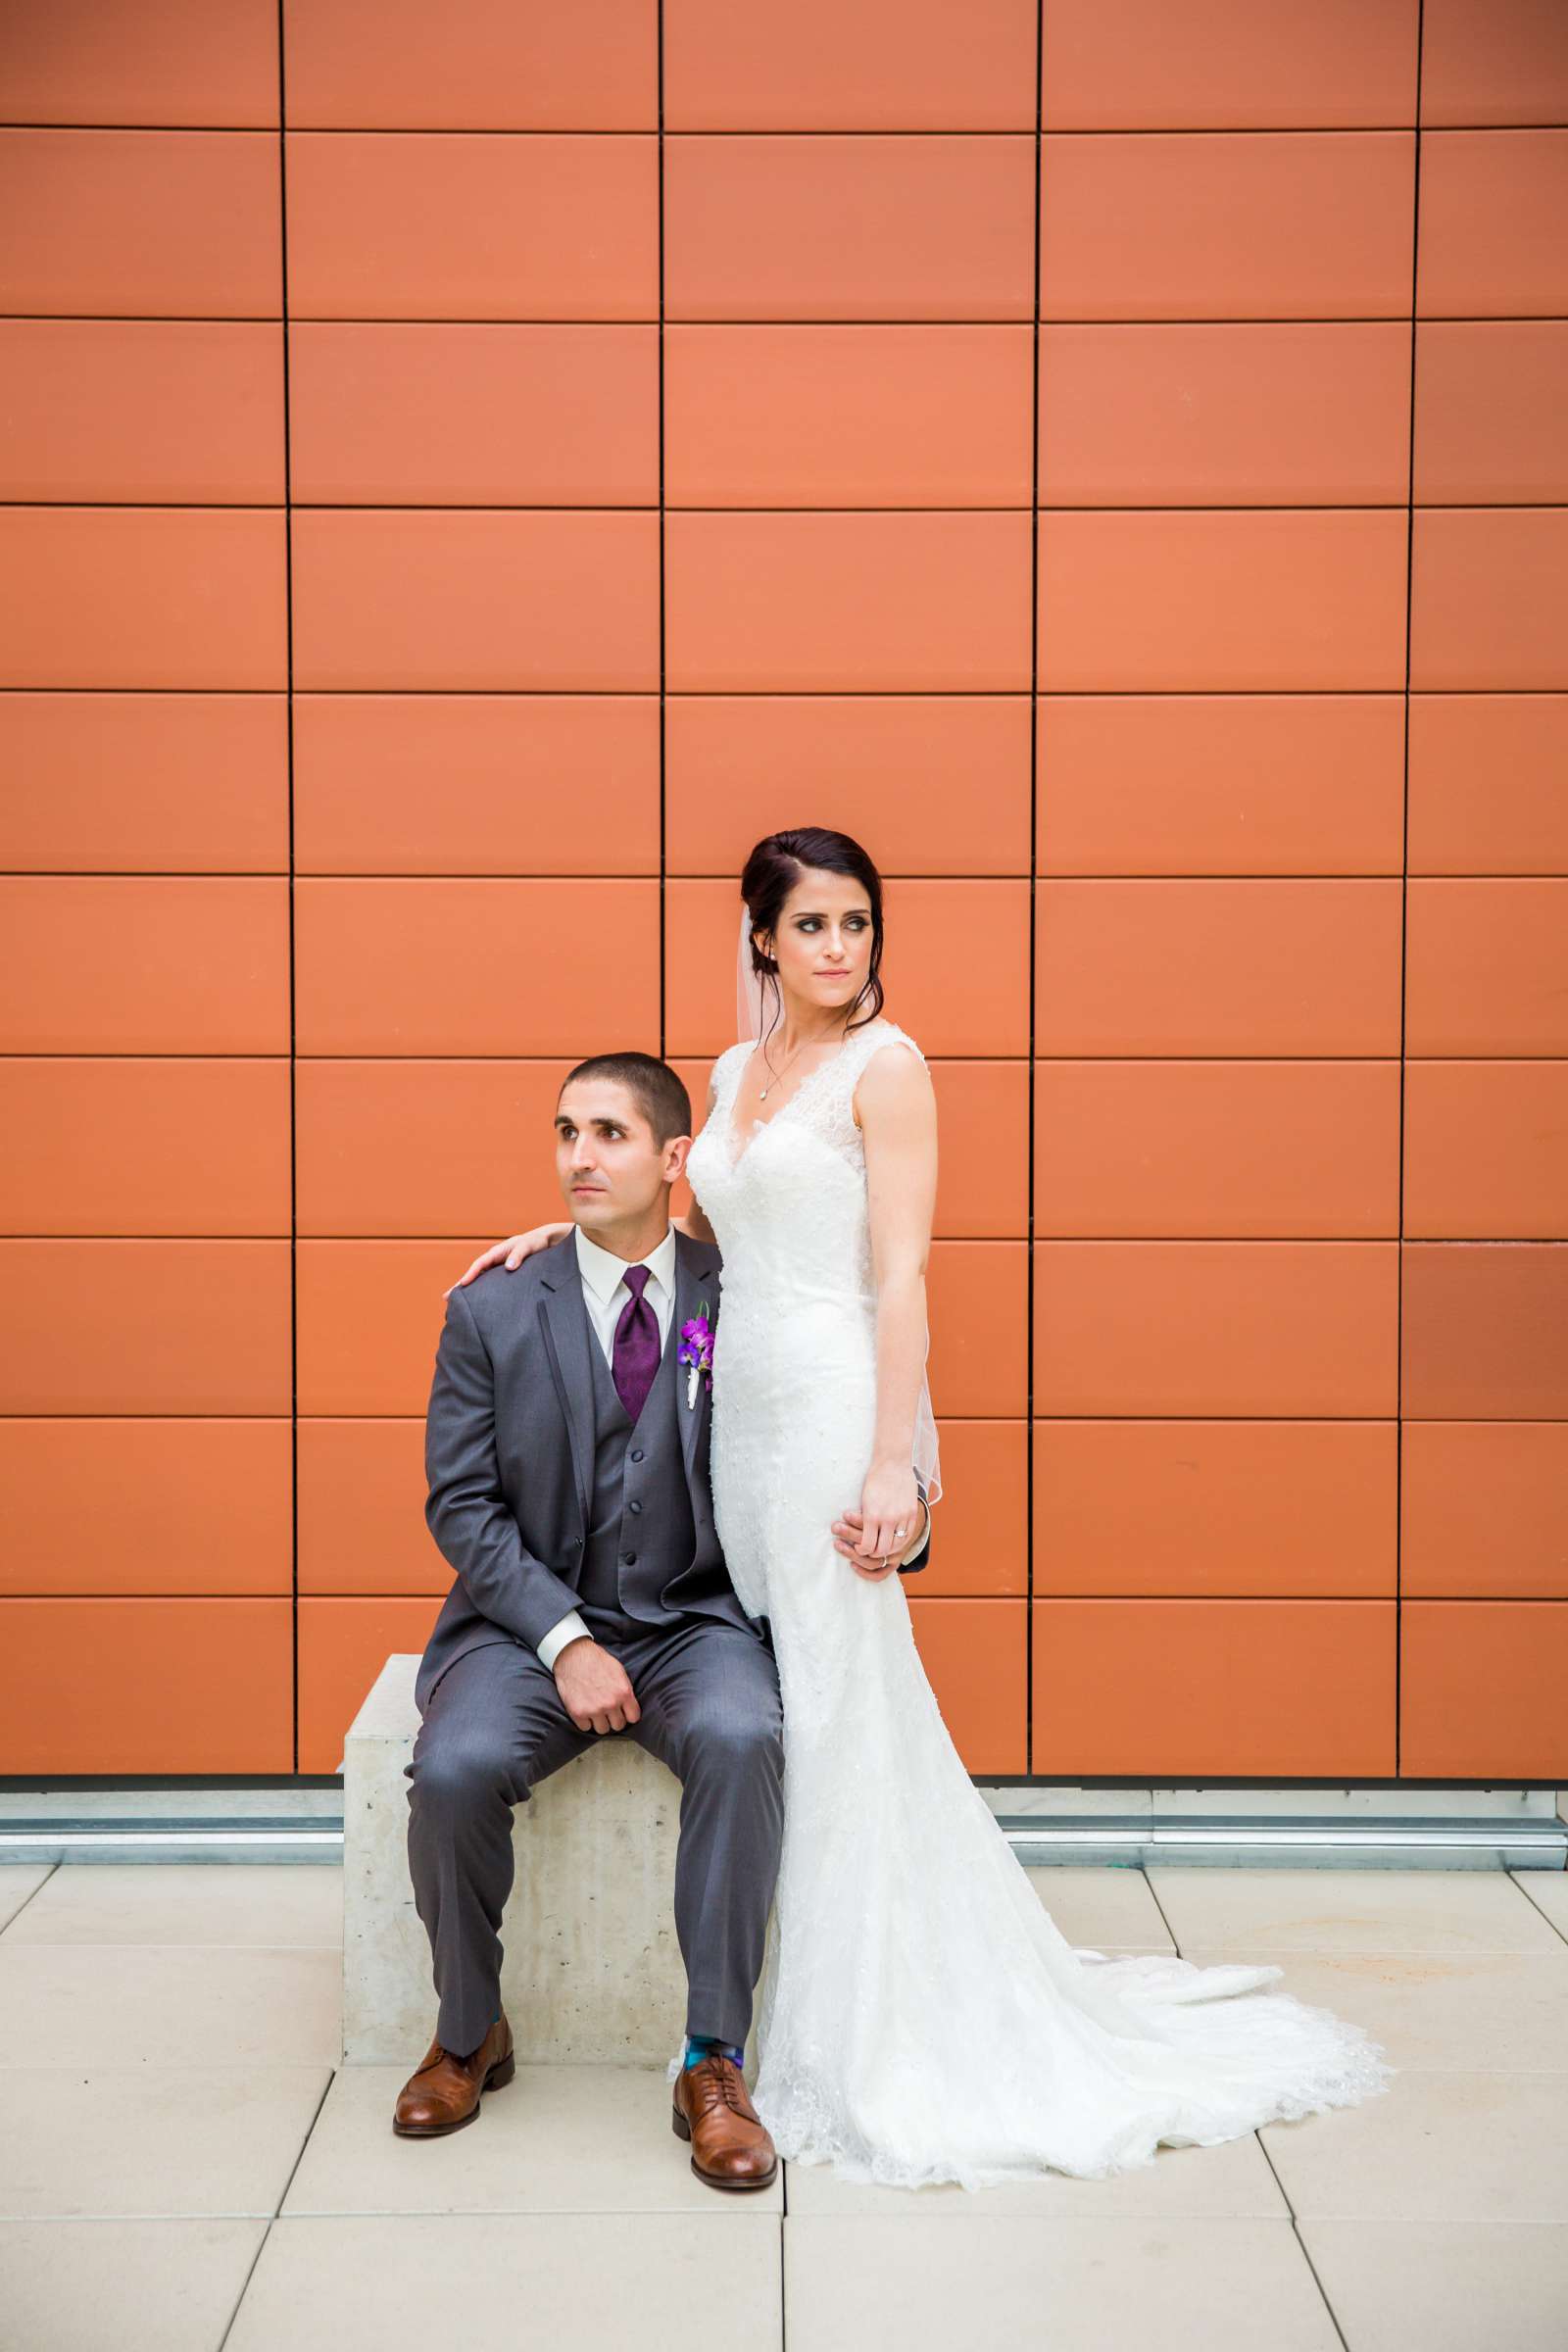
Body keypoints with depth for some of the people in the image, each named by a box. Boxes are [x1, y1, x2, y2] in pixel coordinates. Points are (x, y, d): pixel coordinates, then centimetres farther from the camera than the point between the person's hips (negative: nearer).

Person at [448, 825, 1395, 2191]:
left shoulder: (885, 1064, -6)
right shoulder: (739, 1071, 15)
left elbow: (902, 1274, -13)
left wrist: (892, 1463, -19)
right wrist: (567, 1231, 18)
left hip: (833, 1403, -7)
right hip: (742, 1408, 7)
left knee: (842, 1711, -3)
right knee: (782, 1710, 10)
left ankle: (878, 2049, 9)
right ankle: (811, 2019, 23)